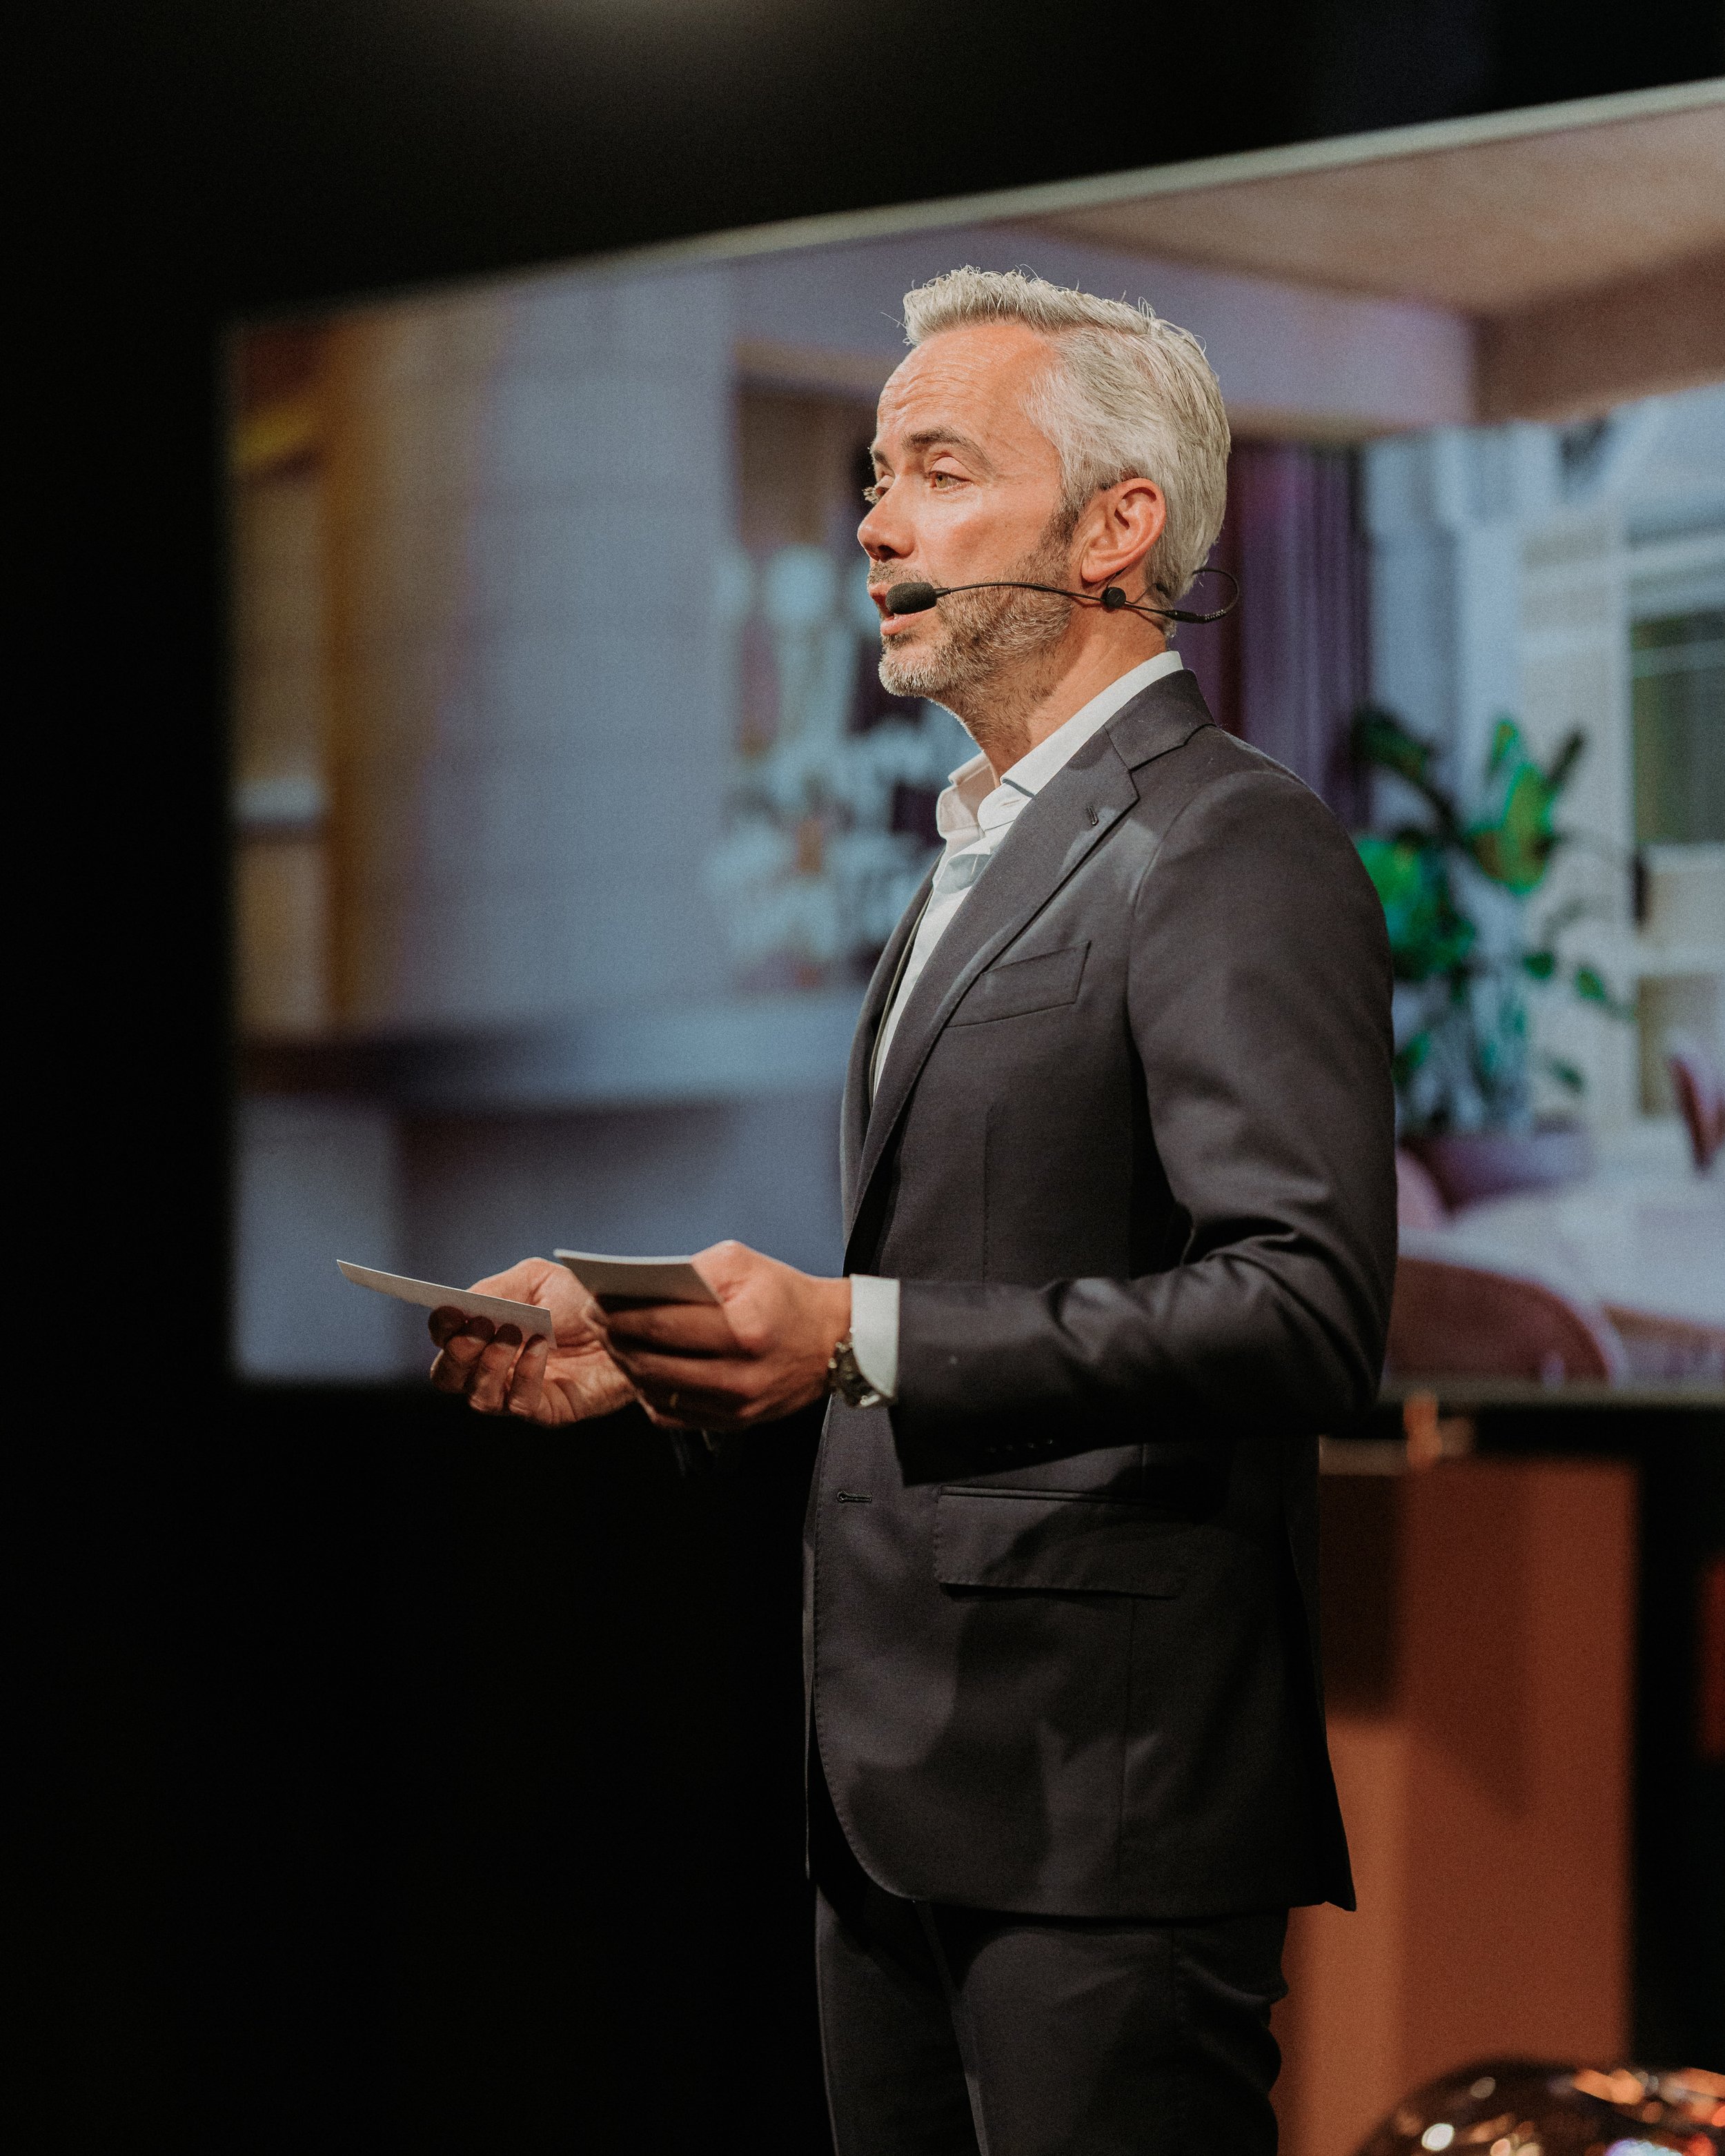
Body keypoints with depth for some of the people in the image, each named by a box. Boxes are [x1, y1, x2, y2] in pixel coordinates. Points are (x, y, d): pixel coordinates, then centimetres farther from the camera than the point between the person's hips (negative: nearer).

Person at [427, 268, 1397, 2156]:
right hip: (898, 1790, 9)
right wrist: (650, 1349, 9)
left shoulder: (1234, 852, -11)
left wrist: (857, 1336, -26)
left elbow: (1305, 1308, -22)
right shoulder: (981, 860, 21)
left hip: (1102, 1801, -9)